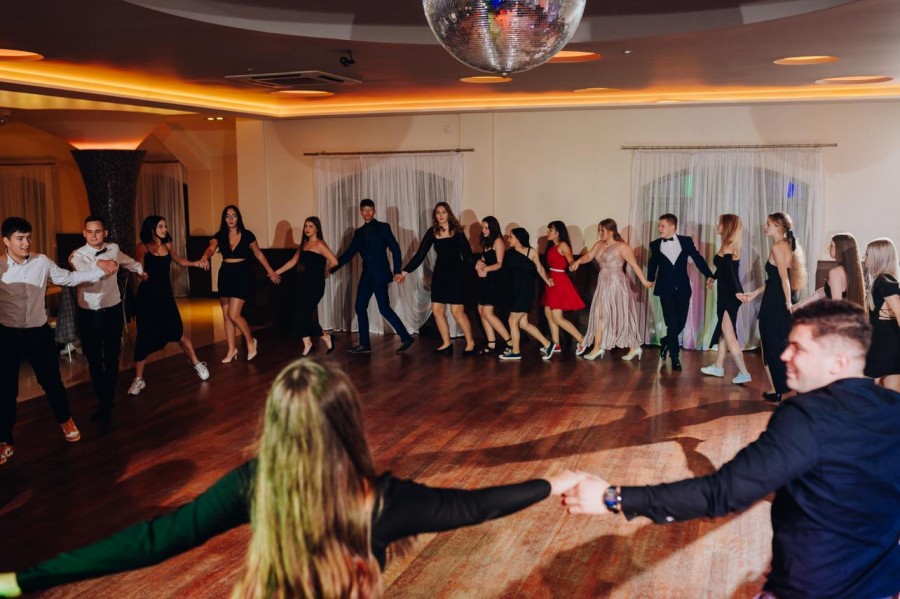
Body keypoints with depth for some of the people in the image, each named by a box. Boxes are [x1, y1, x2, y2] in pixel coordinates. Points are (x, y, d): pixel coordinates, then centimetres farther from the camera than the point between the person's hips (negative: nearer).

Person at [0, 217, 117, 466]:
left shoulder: (42, 262, -4)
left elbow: (68, 278, 6)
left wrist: (100, 271, 0)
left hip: (38, 332, 1)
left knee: (51, 381, 12)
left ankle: (65, 421, 38)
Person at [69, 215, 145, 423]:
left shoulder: (113, 249, -1)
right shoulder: (77, 256, -13)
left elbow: (127, 261, 24)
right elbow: (85, 275, -35)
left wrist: (140, 270, 43)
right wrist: (100, 266, -55)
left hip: (113, 310, 2)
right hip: (89, 314, -2)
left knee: (112, 357, 8)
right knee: (94, 359, 3)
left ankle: (109, 398, 21)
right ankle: (103, 402, 14)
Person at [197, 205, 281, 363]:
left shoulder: (247, 235, -5)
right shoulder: (219, 236, 0)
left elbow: (259, 254, 6)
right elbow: (211, 249, -20)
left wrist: (270, 271, 10)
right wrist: (204, 258, -43)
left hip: (242, 275, -4)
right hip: (225, 275, 4)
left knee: (234, 314, -11)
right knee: (226, 316, 9)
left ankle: (251, 342, 13)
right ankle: (232, 349, 21)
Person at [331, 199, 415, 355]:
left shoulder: (383, 227, 0)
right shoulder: (359, 232, 14)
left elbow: (395, 249, -5)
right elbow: (349, 254, 16)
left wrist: (397, 271, -15)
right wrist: (331, 268, 11)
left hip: (380, 274, -6)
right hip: (366, 275, 6)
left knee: (384, 308, -10)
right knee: (360, 307, 3)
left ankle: (406, 338, 0)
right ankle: (364, 344, 10)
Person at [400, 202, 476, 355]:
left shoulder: (456, 231, -5)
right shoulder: (432, 232, 3)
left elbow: (467, 253, -4)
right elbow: (420, 254, 3)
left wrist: (468, 272, -14)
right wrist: (405, 271, -2)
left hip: (456, 274, -4)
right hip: (439, 274, 4)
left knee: (457, 311, -8)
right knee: (437, 310, 2)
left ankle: (470, 342, 7)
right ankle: (446, 344, 14)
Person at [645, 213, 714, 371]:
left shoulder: (686, 241, 1)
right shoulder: (655, 244, 2)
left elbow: (698, 259, 2)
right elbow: (652, 263, 17)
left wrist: (709, 276, -7)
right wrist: (650, 279, 8)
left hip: (683, 289, 1)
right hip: (666, 290, -1)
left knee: (681, 324, 5)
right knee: (672, 324, -4)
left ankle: (665, 342, 34)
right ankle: (675, 357, 8)